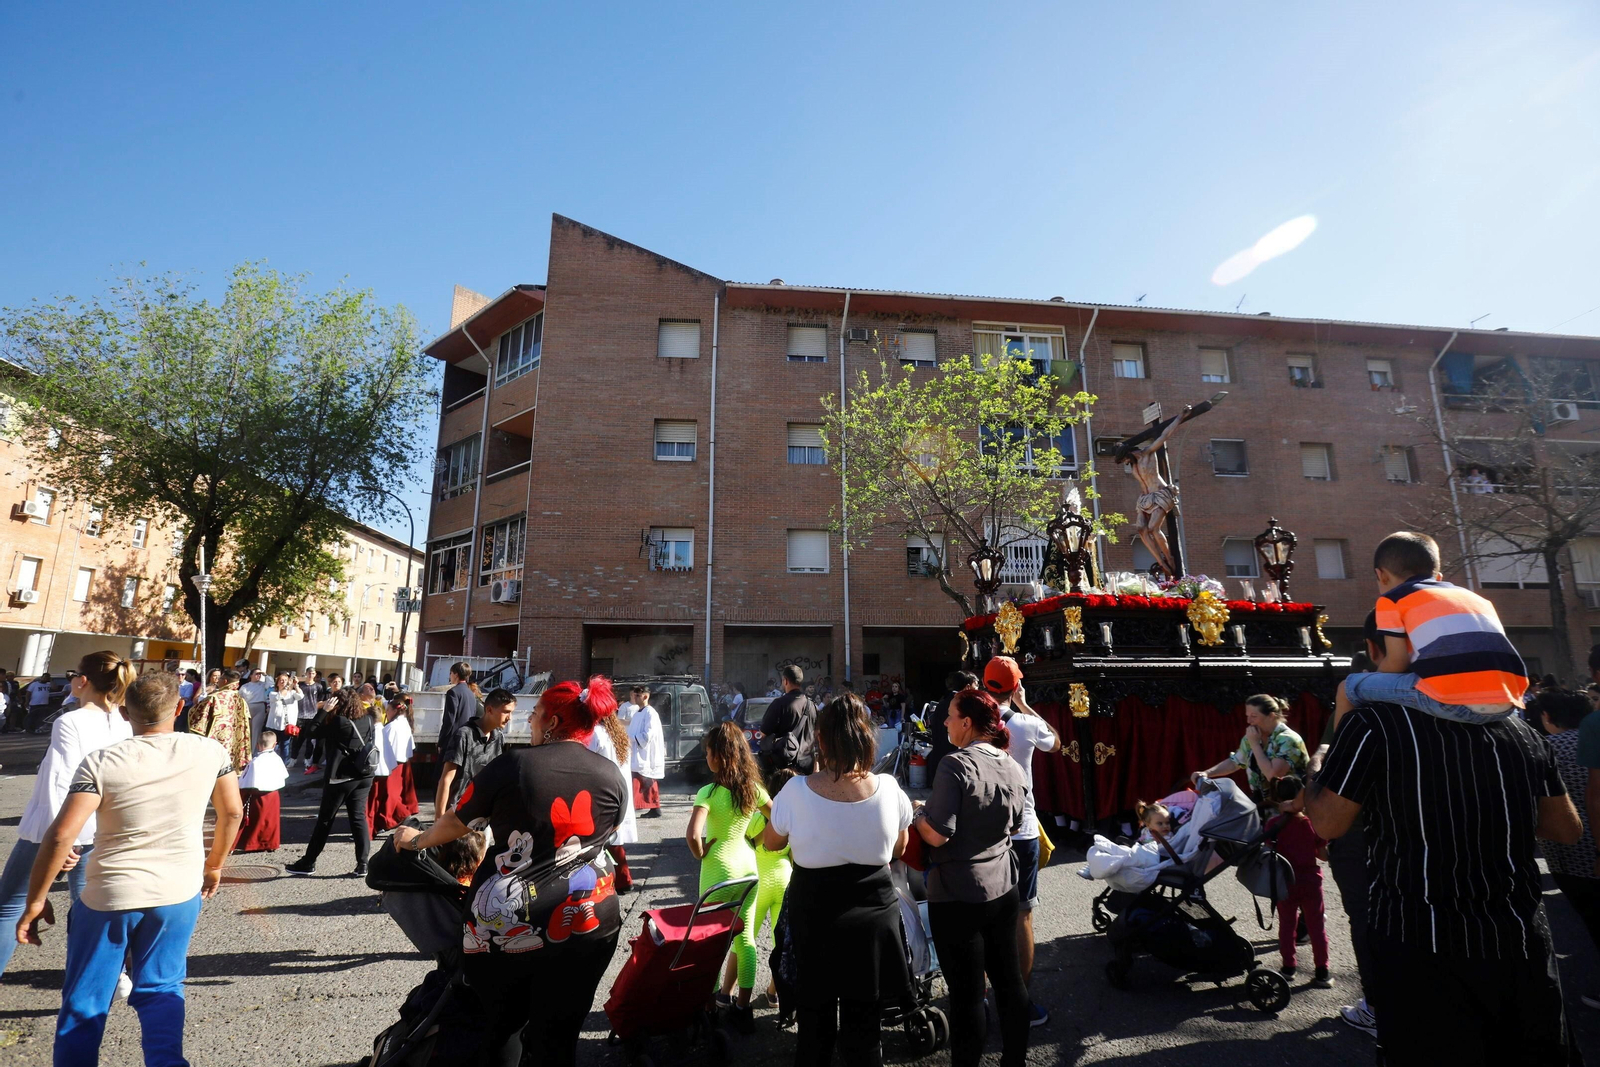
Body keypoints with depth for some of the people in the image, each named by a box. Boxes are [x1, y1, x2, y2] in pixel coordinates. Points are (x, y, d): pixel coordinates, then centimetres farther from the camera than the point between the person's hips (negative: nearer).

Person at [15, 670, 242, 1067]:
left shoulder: (102, 762, -14)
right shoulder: (210, 751, -6)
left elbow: (60, 836, -17)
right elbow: (232, 813, 4)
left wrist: (35, 900, -4)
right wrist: (215, 865, 19)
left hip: (108, 898, -2)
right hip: (180, 895, 2)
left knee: (84, 1000, 18)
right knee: (161, 989, 18)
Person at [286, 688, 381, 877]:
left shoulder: (339, 721, -14)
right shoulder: (368, 719, 3)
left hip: (342, 776, -5)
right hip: (364, 775, 5)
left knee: (325, 819, 8)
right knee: (359, 818, 7)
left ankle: (308, 862, 20)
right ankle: (362, 864, 4)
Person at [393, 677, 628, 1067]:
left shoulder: (511, 766, -9)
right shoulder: (612, 776, -2)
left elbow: (456, 822, 6)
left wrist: (417, 840, 26)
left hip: (507, 922, -1)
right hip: (587, 921, 2)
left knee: (503, 1026, 21)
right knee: (559, 1035, 15)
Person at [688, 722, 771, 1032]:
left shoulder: (709, 792, -18)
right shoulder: (753, 788, -3)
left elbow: (692, 834, -28)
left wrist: (699, 854, -9)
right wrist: (757, 840, 9)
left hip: (719, 868, -5)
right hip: (748, 864, 5)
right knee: (745, 937, 14)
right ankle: (743, 1008, 24)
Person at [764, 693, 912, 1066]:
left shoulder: (797, 790, -19)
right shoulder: (889, 788, -14)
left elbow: (772, 842, 1)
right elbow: (898, 850, 4)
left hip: (814, 914, -1)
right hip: (872, 913, 1)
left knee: (815, 1026, 19)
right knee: (864, 1029, 17)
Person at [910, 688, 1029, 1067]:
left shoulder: (956, 765, -21)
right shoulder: (1014, 768, 2)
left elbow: (938, 835, -23)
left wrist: (917, 814, -5)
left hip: (958, 895, -7)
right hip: (1003, 889, 7)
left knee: (967, 991, 5)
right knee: (1009, 979, 20)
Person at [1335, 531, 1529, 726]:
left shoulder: (1391, 599, 12)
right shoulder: (1475, 598, 30)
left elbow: (1396, 662, 6)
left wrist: (1373, 681, 26)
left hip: (1453, 700, -6)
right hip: (1505, 704, 7)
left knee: (1349, 688, 10)